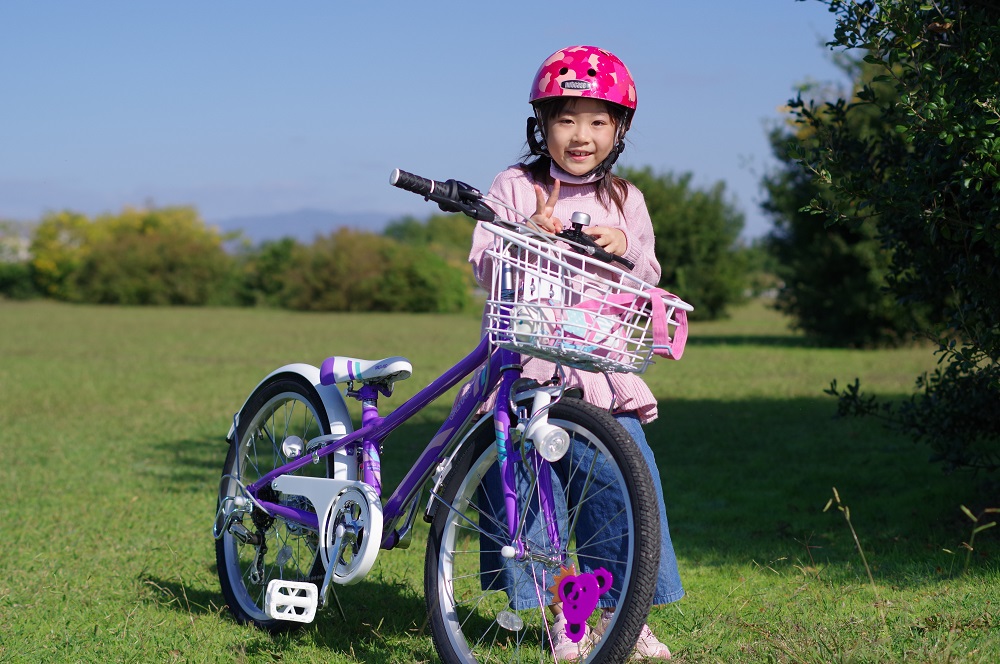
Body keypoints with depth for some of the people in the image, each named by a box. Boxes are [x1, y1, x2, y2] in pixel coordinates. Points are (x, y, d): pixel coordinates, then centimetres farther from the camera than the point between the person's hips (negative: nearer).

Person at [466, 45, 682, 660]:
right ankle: (556, 612, 7)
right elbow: (486, 269, -1)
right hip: (527, 360, -2)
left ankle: (623, 611, 5)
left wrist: (626, 249, -9)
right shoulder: (516, 188, 4)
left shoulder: (624, 199, 12)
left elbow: (647, 283, 11)